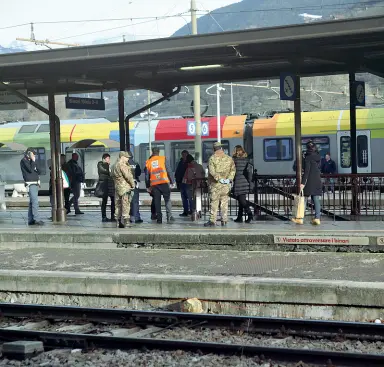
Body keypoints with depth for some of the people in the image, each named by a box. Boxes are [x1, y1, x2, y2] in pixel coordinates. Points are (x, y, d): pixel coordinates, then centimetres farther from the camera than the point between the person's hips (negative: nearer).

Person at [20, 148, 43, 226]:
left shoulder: (31, 161, 20)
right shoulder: (23, 161, -6)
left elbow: (38, 171, 20)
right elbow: (30, 170, -19)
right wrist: (33, 161, -12)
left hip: (36, 184, 9)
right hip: (31, 184, -9)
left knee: (32, 202, 8)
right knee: (35, 202, -15)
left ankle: (31, 220, 10)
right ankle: (37, 219, -19)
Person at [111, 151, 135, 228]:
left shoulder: (114, 166, 16)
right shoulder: (122, 165, -13)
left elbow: (113, 176, 20)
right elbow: (128, 176, -16)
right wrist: (133, 184, -5)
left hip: (117, 187, 9)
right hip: (125, 187, -9)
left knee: (118, 205, 11)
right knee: (125, 204, -7)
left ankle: (118, 221, 13)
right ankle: (125, 220, -10)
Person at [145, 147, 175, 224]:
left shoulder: (148, 162, 9)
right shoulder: (163, 159, 2)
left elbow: (147, 175, 11)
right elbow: (169, 171, -1)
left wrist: (148, 186, 17)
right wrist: (171, 181, 4)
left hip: (154, 184, 2)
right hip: (164, 182, -2)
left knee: (157, 201, 7)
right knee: (167, 200, 1)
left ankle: (159, 218, 4)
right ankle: (169, 217, -8)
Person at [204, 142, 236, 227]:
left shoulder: (212, 158, -5)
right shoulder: (229, 158, 7)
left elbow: (212, 171, -15)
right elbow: (233, 169, 3)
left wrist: (219, 178, -16)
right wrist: (229, 178, -3)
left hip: (215, 184, -3)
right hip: (226, 185, 3)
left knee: (214, 203, -1)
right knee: (224, 202, 9)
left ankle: (212, 221, -3)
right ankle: (224, 220, 8)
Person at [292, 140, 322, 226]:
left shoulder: (308, 158, -11)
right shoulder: (318, 157, 8)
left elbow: (307, 171, -16)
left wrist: (303, 182, -17)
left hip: (309, 181, -6)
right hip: (317, 181, 6)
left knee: (304, 199, 0)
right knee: (316, 200, 4)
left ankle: (300, 219, 2)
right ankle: (317, 218, -1)